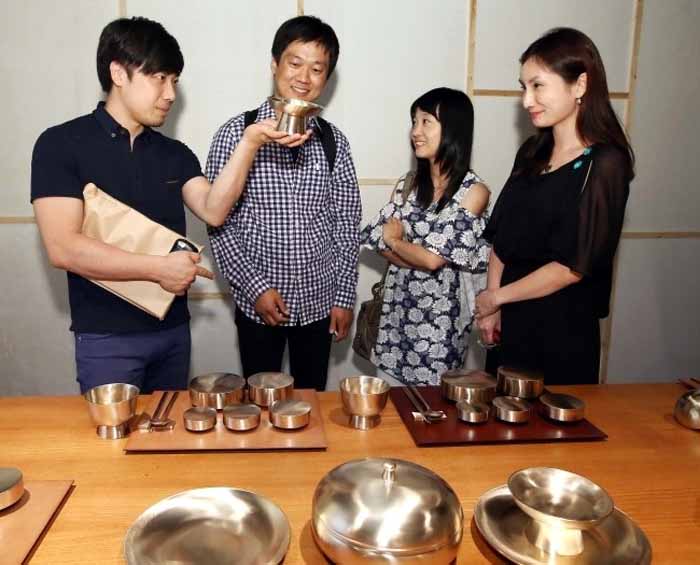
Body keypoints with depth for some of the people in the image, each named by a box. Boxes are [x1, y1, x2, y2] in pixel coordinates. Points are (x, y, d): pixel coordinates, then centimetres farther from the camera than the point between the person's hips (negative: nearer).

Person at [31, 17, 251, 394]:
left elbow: (213, 211, -7)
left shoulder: (174, 153, 9)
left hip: (173, 328, 5)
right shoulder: (61, 144, -7)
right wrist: (160, 269, -16)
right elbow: (63, 248, -16)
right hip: (107, 337, -5)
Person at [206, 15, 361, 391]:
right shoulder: (237, 134, -7)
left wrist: (344, 297, 1)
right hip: (258, 303, -2)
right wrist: (255, 287, -13)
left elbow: (346, 225, 3)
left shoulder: (333, 141, 1)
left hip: (318, 302, 3)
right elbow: (218, 223, -8)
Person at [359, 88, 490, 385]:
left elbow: (435, 258, -18)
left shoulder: (474, 190, -12)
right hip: (398, 305, 5)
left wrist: (395, 240, -2)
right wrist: (423, 256, -15)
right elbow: (379, 242, -3)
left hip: (440, 312, -4)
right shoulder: (408, 184, 5)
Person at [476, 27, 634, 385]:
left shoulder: (603, 165, -13)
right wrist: (491, 308, -1)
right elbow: (501, 238, 7)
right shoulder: (531, 153, 6)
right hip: (509, 323, 6)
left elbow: (573, 266, -17)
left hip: (563, 332, -5)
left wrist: (497, 296, -7)